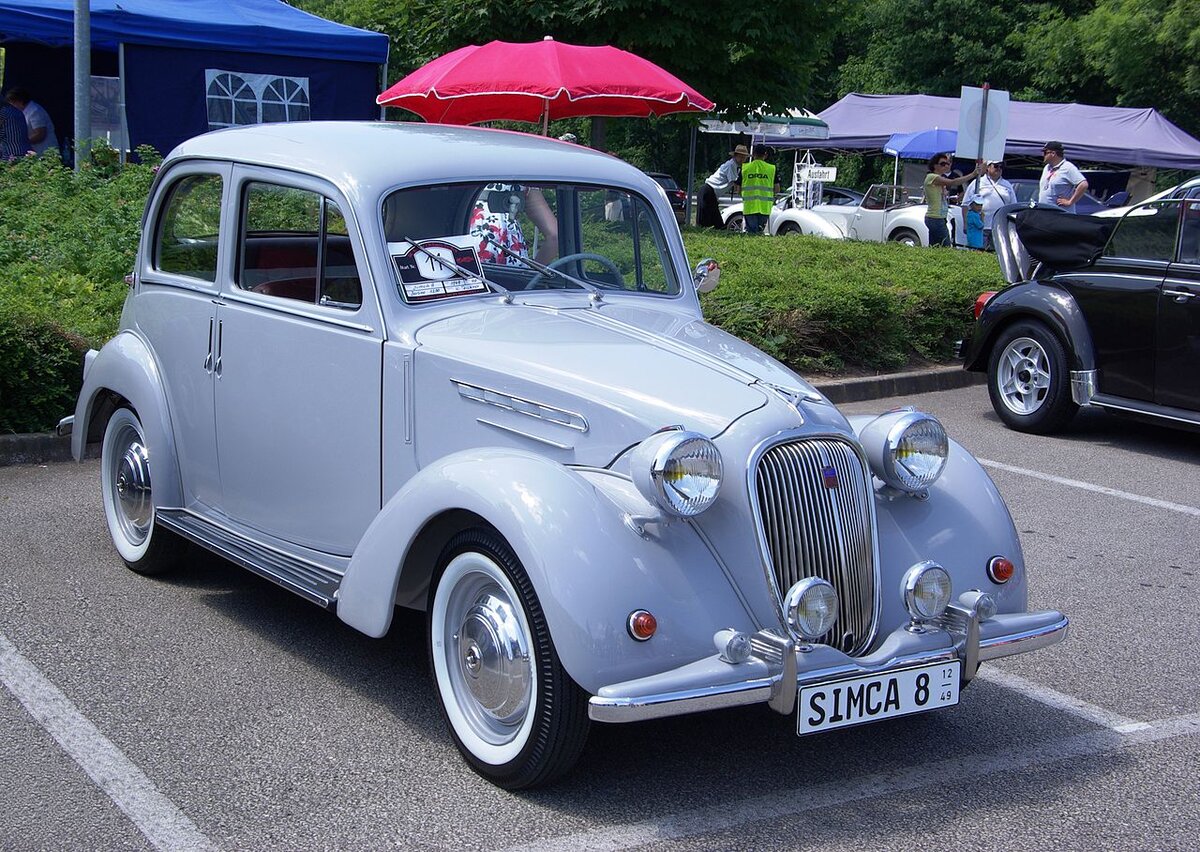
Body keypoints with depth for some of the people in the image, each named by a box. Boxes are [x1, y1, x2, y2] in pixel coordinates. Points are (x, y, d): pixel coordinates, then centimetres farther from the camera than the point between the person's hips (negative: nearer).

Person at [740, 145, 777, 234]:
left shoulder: (744, 168, 2)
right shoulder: (772, 168, 3)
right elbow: (776, 189, 5)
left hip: (749, 206, -1)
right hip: (765, 207, 1)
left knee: (751, 231, 5)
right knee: (760, 232, 13)